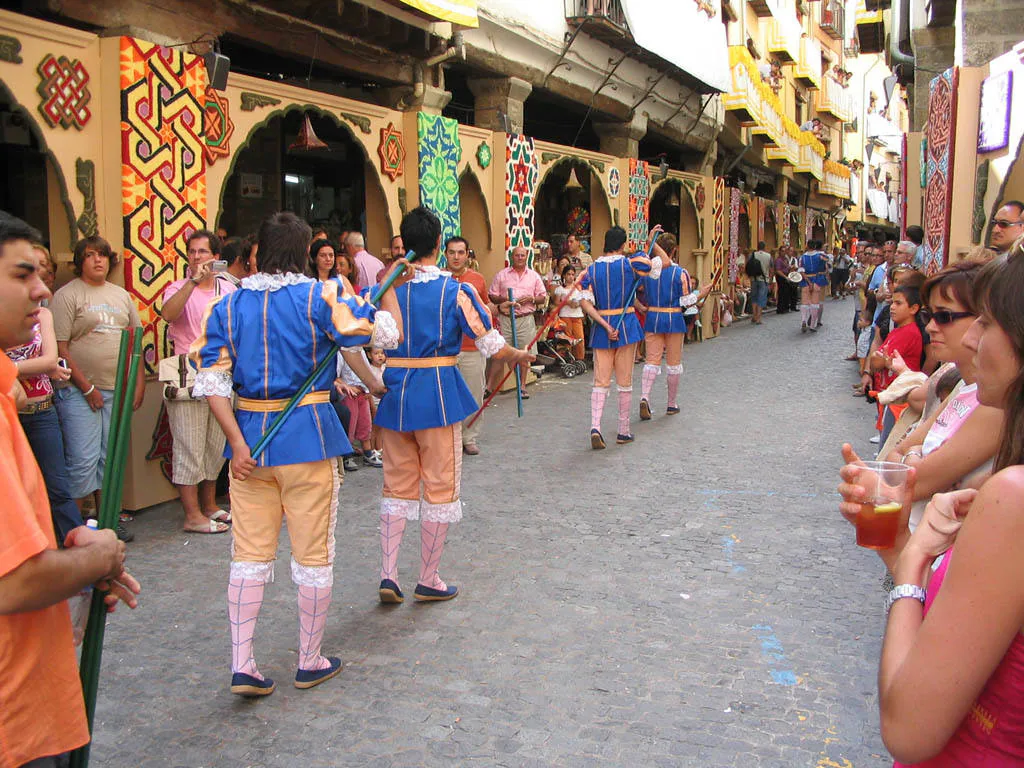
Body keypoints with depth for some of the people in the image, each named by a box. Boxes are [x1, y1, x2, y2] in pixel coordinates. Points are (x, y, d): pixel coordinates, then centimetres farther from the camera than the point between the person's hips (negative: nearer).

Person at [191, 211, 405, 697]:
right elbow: (387, 333, -10)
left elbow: (213, 380, -5)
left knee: (250, 553, 11)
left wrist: (238, 442, -9)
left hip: (250, 437, 4)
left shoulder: (228, 305, 4)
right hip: (308, 435, -3)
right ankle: (310, 662, 22)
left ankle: (241, 666, 11)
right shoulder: (319, 297, -8)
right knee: (313, 553, 9)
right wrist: (389, 287, 9)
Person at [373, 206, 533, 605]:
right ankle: (428, 580, 17)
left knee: (397, 486, 15)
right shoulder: (456, 290, -8)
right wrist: (519, 356, 13)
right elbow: (492, 346, -5)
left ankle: (388, 575, 11)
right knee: (440, 487, 9)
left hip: (394, 393, 4)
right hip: (438, 393, -3)